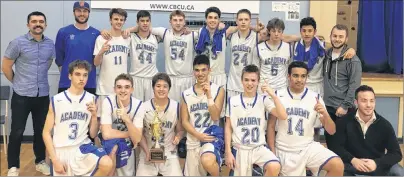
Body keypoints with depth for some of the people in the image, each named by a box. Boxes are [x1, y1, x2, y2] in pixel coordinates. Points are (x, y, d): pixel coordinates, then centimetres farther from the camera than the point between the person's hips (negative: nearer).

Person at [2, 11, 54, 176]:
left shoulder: (50, 44, 3)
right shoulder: (17, 43, -9)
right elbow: (5, 67, -1)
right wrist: (18, 82, 8)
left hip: (43, 95, 3)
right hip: (22, 95, -3)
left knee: (41, 130, 12)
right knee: (17, 131, 2)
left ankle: (40, 161, 28)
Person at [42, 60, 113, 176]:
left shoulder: (91, 99, 2)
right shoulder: (56, 100, -4)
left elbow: (93, 135, 6)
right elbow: (46, 132, 1)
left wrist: (94, 116, -11)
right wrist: (55, 160, -8)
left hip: (82, 147, 1)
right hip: (61, 150, 0)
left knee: (107, 164, -26)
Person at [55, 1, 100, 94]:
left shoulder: (96, 34, 2)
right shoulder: (63, 32, 1)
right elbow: (58, 57, 7)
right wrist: (66, 73, 6)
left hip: (89, 84, 1)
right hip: (66, 83, -1)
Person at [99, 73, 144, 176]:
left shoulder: (138, 105, -18)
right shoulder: (108, 102, -22)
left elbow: (137, 139, -24)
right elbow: (106, 134, -29)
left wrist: (127, 119, -39)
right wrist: (130, 134, -19)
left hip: (126, 145, 2)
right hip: (109, 144, -2)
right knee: (113, 146, -32)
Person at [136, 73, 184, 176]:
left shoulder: (176, 107, -3)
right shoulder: (144, 107, -5)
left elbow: (180, 130, 6)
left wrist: (178, 137, -16)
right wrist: (147, 151, -10)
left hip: (169, 154, 0)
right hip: (148, 153, 0)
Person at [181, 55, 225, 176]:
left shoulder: (218, 90, -1)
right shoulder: (186, 94, 5)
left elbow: (215, 117, -9)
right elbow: (184, 121, 3)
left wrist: (209, 96, -17)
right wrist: (198, 135, -11)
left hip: (211, 138, -4)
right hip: (193, 142, 4)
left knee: (207, 161, -34)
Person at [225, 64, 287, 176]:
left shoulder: (263, 100, 0)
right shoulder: (232, 101, 0)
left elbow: (283, 116, -12)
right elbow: (228, 128, 3)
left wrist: (273, 96, -19)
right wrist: (228, 152, -2)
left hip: (259, 147, 0)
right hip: (239, 149, 1)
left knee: (275, 167, -27)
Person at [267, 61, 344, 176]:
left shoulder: (315, 97, -3)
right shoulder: (278, 95, -4)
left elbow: (331, 131, -3)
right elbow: (271, 126, 2)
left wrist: (325, 114, -23)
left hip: (308, 147, 1)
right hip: (284, 151, 0)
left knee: (338, 166, -21)